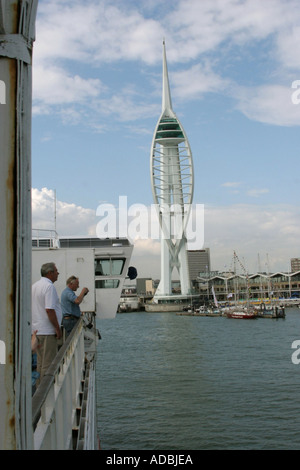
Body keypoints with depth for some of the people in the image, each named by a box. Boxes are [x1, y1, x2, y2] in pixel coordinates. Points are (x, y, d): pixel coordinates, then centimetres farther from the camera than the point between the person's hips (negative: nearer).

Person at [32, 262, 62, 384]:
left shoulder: (34, 286, 14)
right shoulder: (49, 286, -15)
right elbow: (49, 310, -22)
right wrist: (58, 328, -16)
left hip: (36, 330, 9)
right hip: (47, 331, -9)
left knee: (40, 363, 15)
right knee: (49, 364, -4)